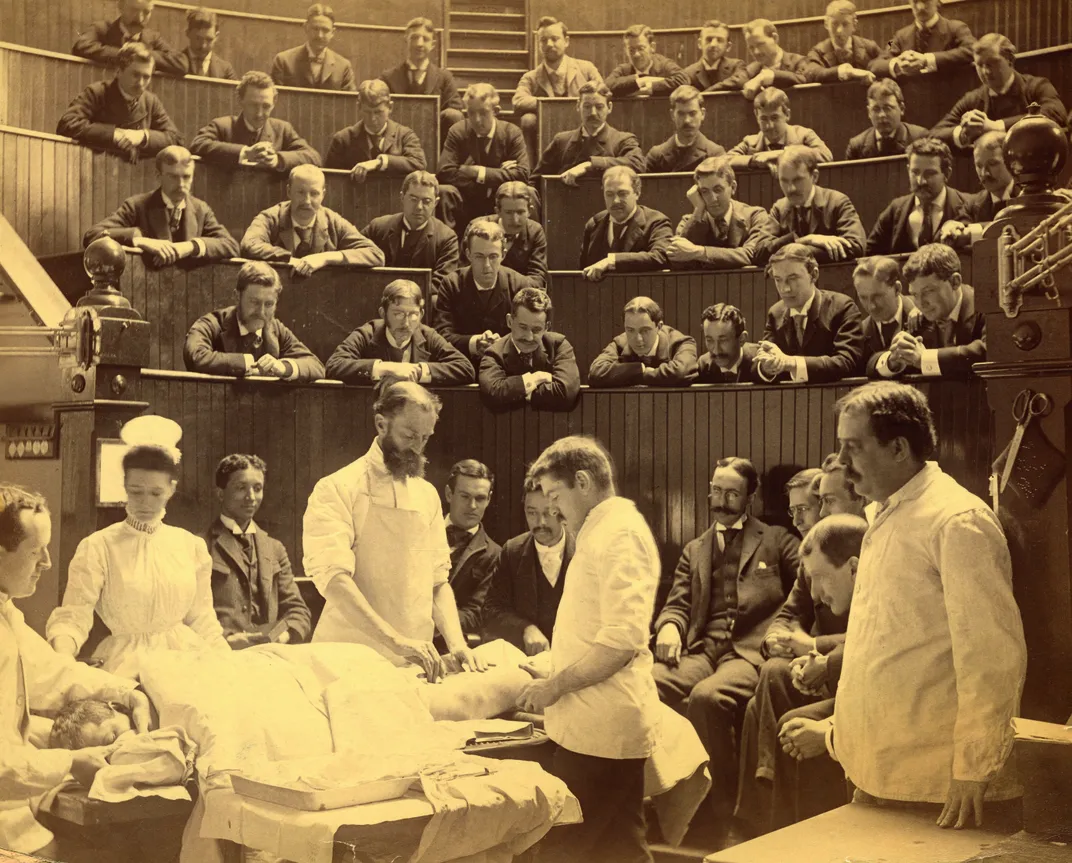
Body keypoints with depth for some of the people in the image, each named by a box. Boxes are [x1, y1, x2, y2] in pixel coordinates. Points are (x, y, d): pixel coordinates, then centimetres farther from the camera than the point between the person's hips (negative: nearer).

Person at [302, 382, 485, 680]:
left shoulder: (427, 494, 14)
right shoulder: (337, 490, -5)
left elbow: (439, 581, 15)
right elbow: (333, 578, -17)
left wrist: (456, 643, -3)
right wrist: (395, 640, -26)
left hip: (415, 662, 4)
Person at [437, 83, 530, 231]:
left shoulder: (512, 133, -5)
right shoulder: (457, 132, -4)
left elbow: (521, 174, -16)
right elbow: (445, 172, -16)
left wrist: (481, 173, -19)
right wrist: (498, 174, -16)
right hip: (467, 201, 0)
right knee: (444, 192, -29)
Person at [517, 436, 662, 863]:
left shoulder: (619, 532, -15)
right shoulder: (604, 531, 18)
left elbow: (622, 639, -24)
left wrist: (555, 686, -17)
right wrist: (555, 676, 14)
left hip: (600, 727, -10)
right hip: (608, 721, 10)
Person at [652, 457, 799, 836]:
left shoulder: (775, 540, 17)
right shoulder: (695, 549, 27)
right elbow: (676, 604, 18)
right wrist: (669, 626, -7)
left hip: (750, 651, -3)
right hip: (701, 649, 4)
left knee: (707, 697, -37)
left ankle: (722, 815, -23)